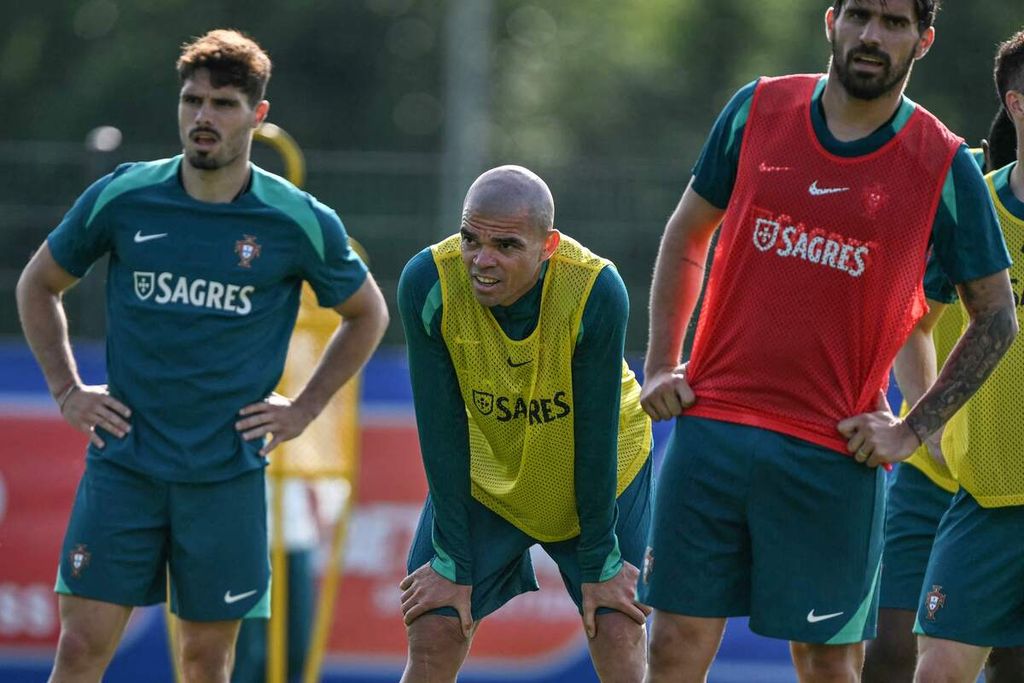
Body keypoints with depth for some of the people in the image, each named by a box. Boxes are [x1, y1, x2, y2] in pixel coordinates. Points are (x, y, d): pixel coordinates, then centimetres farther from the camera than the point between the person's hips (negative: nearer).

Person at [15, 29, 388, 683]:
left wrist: (304, 409, 8)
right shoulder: (121, 199, -1)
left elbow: (367, 314, 15)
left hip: (228, 475, 0)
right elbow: (38, 286, 16)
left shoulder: (301, 223, -2)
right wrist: (67, 389, 8)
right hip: (124, 464, 0)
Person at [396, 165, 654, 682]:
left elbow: (595, 432, -22)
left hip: (601, 476, -1)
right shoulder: (427, 284, -28)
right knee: (432, 640, -7)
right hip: (483, 472, 1)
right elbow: (441, 431, -19)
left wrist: (599, 565, -15)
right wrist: (452, 564, -16)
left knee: (619, 640, -8)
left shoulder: (597, 291, -31)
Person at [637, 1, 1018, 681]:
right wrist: (661, 365, 9)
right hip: (712, 424, 2)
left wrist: (912, 431, -1)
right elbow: (686, 234, 18)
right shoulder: (757, 110, 5)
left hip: (834, 454, -2)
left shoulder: (945, 165, -1)